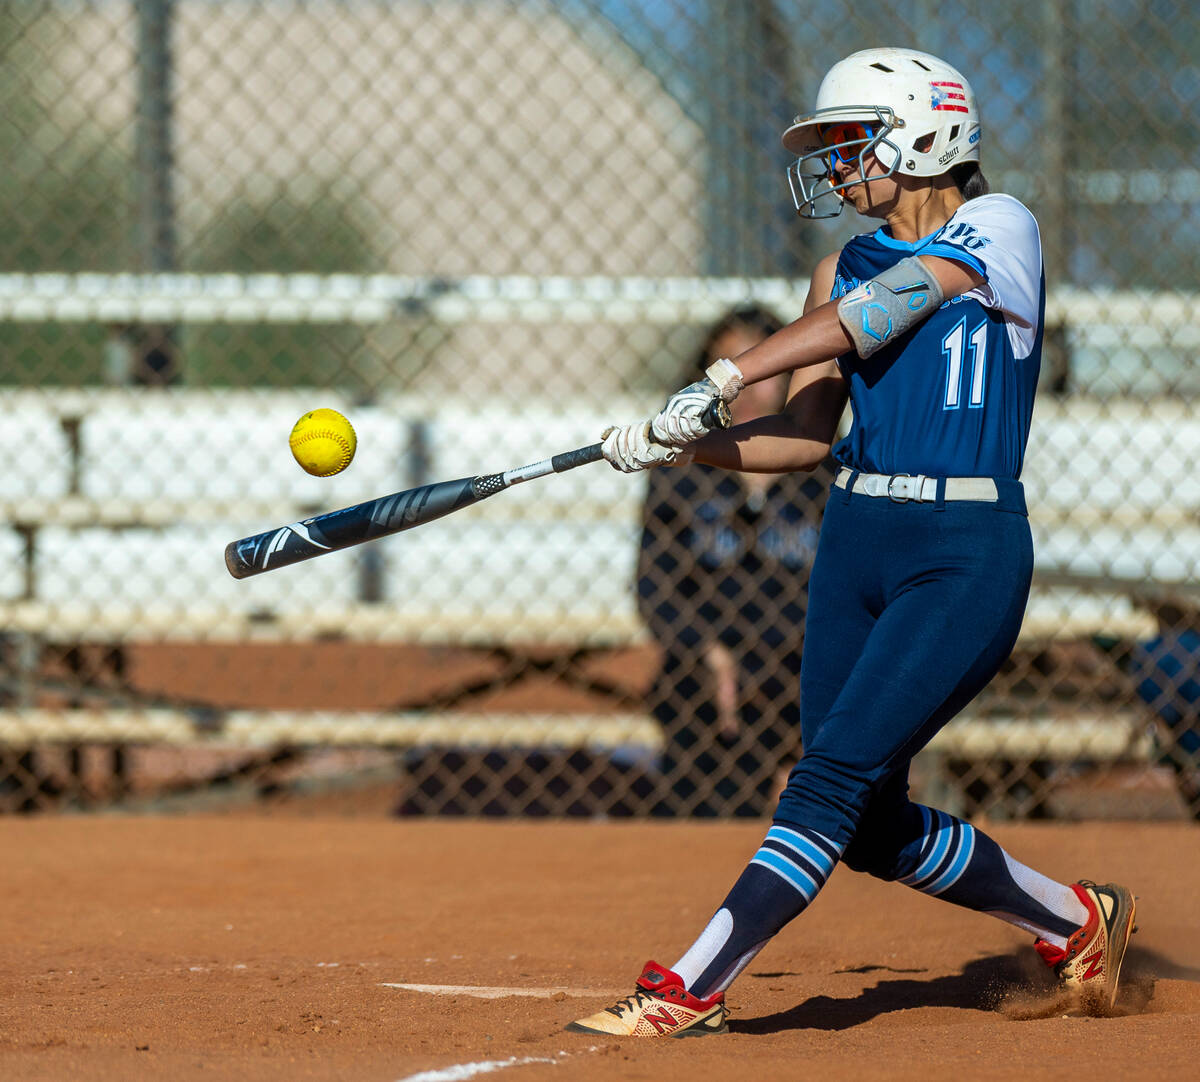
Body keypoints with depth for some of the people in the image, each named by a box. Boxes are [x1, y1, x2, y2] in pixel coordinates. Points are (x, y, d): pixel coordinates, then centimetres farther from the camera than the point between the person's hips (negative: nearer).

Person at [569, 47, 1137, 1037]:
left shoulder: (998, 229, -5)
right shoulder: (847, 270, 15)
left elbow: (873, 311, -16)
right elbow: (806, 434, 11)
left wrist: (723, 378, -22)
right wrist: (678, 444, -5)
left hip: (968, 556, -7)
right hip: (856, 545, 7)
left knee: (837, 777, -16)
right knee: (872, 826, 5)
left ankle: (688, 993, -17)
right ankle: (1074, 920, 26)